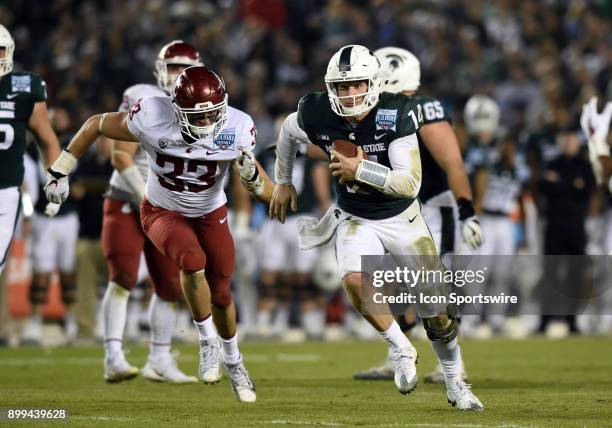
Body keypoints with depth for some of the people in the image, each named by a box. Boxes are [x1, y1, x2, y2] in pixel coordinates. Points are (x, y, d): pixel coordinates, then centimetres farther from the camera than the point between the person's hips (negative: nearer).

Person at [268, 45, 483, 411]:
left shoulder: (395, 116, -24)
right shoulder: (319, 116, -15)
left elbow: (411, 184, -28)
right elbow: (288, 131, 10)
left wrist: (361, 169, -35)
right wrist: (283, 182, 16)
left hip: (402, 218, -1)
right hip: (356, 221, 1)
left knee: (437, 311, 3)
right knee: (355, 281, -30)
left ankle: (456, 383, 29)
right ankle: (401, 349, -5)